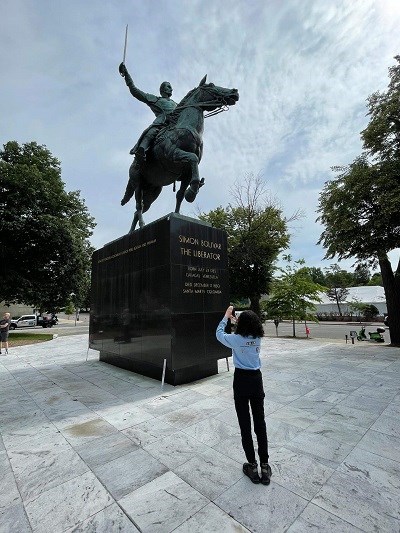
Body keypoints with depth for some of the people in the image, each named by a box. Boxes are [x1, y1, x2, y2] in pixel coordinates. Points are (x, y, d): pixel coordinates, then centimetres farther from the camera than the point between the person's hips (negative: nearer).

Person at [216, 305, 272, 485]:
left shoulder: (236, 339, -17)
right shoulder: (258, 338, -5)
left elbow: (219, 334, 2)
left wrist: (226, 317, 11)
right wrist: (235, 319, 24)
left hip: (241, 380, -4)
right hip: (256, 379, 4)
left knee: (245, 423, 10)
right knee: (260, 422, 14)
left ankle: (252, 466, 21)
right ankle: (265, 466, 23)